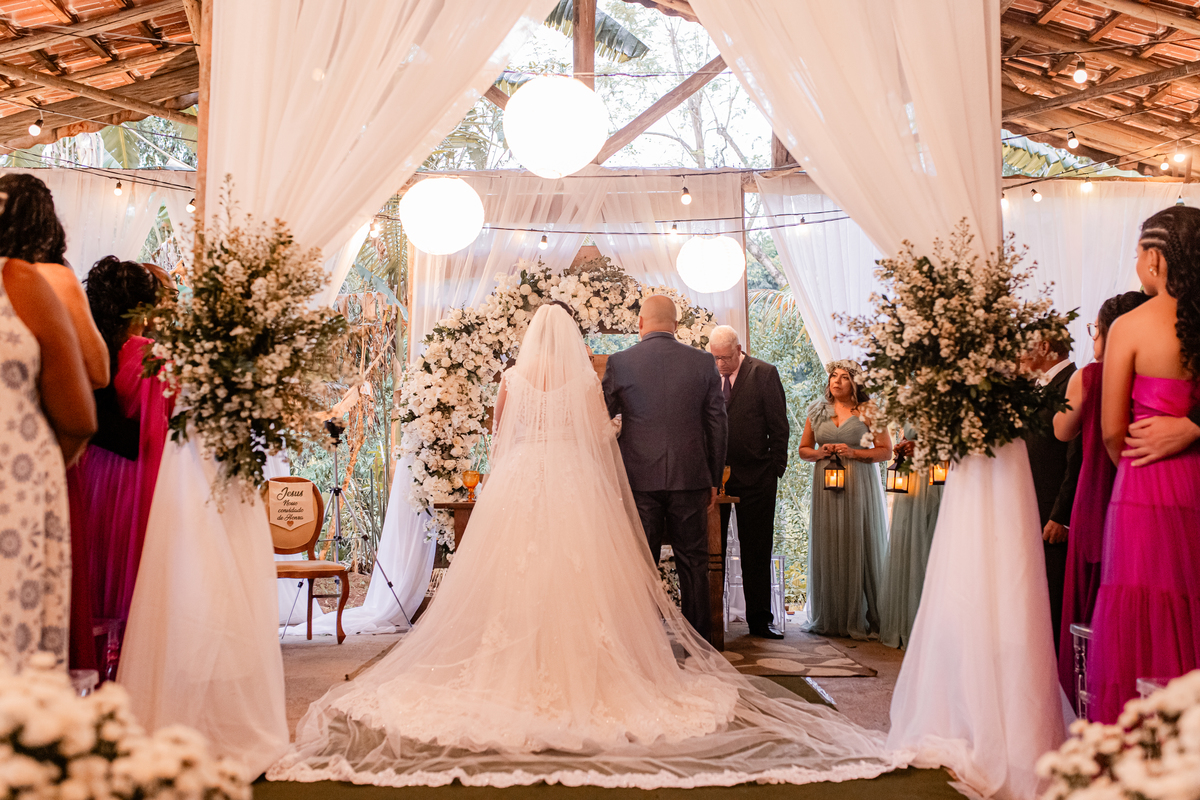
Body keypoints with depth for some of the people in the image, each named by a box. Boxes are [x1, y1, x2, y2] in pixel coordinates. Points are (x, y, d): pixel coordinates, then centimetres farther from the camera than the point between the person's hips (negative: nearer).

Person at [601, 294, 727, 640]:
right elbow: (718, 424, 5)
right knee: (693, 563, 9)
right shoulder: (704, 362, 3)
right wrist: (714, 479, 13)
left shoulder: (620, 362, -1)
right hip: (690, 477, 1)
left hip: (640, 478, -1)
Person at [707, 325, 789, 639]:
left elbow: (779, 427, 0)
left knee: (756, 553, 6)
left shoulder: (764, 373, -2)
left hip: (755, 476, -2)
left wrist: (775, 471, -3)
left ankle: (759, 620, 16)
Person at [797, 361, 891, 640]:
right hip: (826, 485, 3)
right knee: (828, 548, 0)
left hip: (860, 486, -3)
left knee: (859, 547, -4)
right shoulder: (817, 411, 12)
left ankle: (861, 619, 3)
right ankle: (829, 618, 7)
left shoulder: (868, 410, 3)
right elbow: (803, 449, 17)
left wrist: (853, 452, -12)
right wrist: (820, 452, -4)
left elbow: (885, 450, 0)